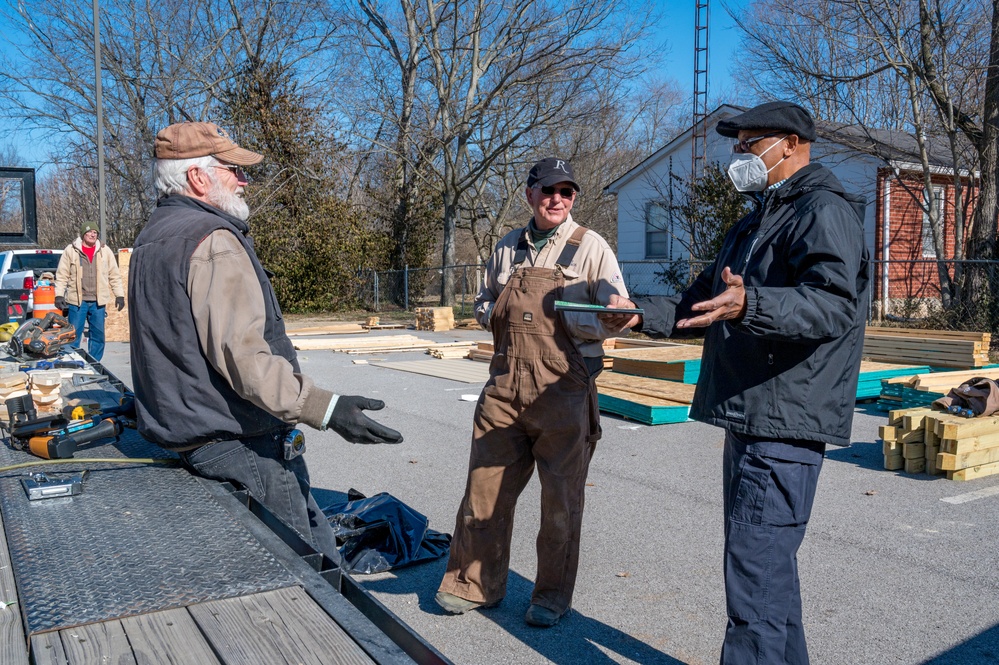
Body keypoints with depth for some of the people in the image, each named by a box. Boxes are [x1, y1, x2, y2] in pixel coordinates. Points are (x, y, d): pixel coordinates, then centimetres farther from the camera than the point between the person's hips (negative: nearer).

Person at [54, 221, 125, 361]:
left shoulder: (105, 250, 7)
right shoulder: (71, 250, 2)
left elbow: (114, 275, 9)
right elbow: (62, 275, 3)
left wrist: (119, 295, 4)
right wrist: (59, 295, -5)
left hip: (98, 301, 2)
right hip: (77, 300, -2)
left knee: (98, 335, 8)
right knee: (73, 334, 1)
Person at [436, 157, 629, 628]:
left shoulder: (591, 247, 1)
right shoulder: (508, 247, 14)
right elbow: (482, 303, 25)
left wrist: (560, 316, -20)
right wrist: (493, 313, 3)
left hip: (562, 391, -4)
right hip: (504, 386, 4)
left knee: (560, 498, 6)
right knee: (485, 486, 9)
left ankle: (552, 596, 24)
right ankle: (474, 583, 27)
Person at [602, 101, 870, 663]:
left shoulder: (825, 211, -10)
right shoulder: (758, 221, 23)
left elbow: (832, 303, -26)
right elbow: (702, 304, 26)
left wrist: (749, 305, -42)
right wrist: (642, 313, 12)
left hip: (785, 421, -10)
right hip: (750, 415, 10)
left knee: (757, 567, -9)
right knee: (769, 561, 19)